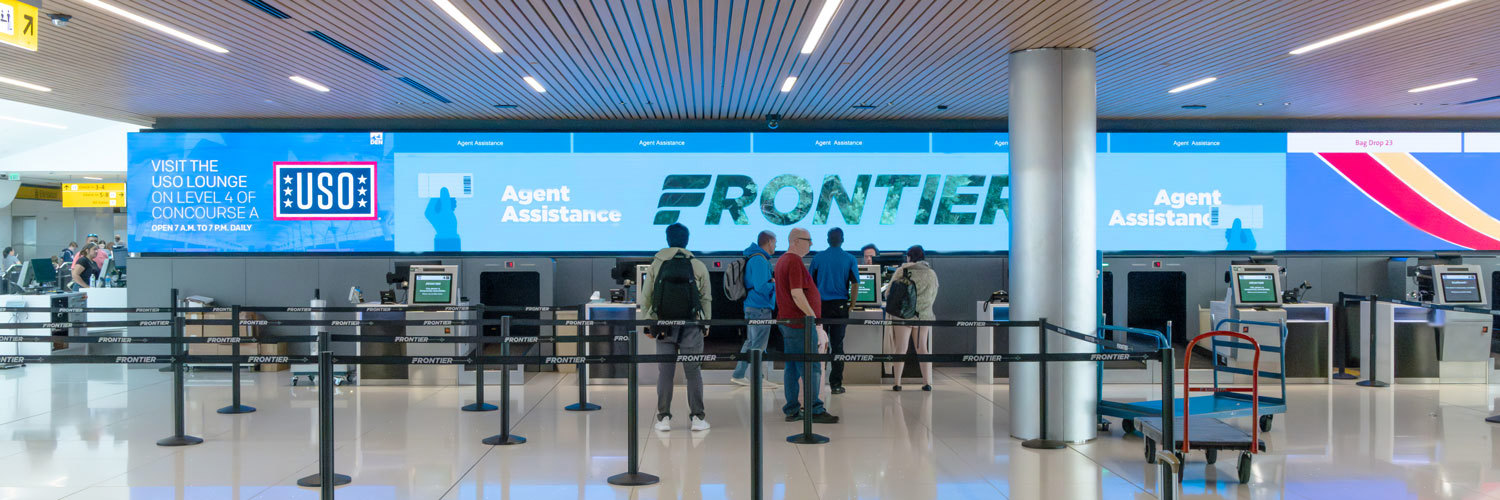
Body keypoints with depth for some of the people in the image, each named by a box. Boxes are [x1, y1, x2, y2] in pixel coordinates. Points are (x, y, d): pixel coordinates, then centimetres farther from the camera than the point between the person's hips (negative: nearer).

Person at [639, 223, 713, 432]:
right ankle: (697, 417, 7)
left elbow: (645, 298, 3)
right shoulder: (698, 266, -2)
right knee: (693, 372, 6)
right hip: (691, 328, -1)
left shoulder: (656, 265, 1)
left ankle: (663, 417, 8)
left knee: (665, 372, 7)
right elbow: (706, 298, 1)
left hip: (663, 327, 1)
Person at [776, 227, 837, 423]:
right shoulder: (795, 261, -15)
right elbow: (797, 294, -22)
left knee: (792, 367, 11)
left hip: (787, 321, 10)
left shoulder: (782, 261, 17)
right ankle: (814, 410, -4)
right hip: (800, 323, -10)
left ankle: (792, 410, 14)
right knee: (810, 367, -6)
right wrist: (815, 319, -20)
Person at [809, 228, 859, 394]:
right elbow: (854, 285, -6)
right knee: (837, 345, 5)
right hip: (840, 305, 0)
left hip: (821, 305, 0)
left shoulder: (818, 257, 2)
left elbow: (811, 284, 5)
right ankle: (836, 384, 7)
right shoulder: (850, 259, 0)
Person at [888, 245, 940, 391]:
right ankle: (927, 382, 10)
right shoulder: (931, 273, 3)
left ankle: (897, 383, 3)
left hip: (903, 314, -3)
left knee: (900, 349, 3)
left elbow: (890, 291, -4)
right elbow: (933, 296, 11)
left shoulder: (902, 271, -7)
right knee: (922, 349, 11)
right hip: (924, 315, 3)